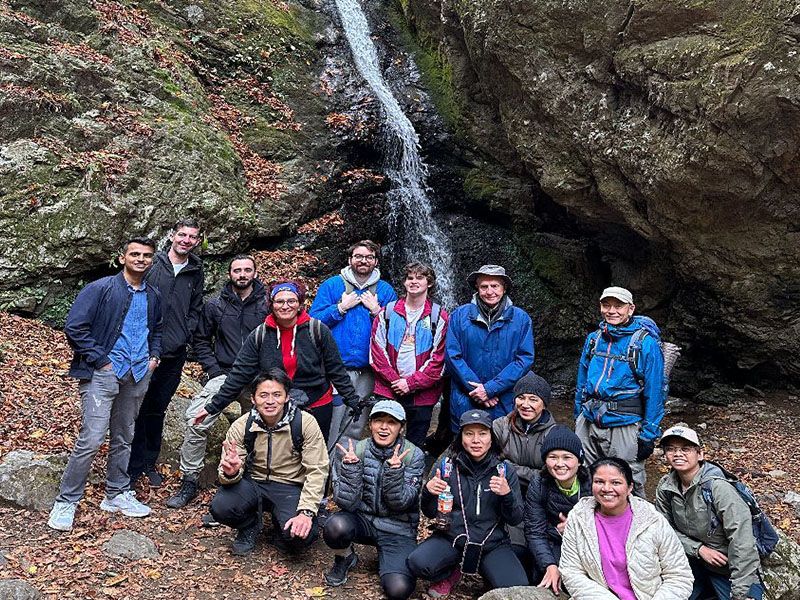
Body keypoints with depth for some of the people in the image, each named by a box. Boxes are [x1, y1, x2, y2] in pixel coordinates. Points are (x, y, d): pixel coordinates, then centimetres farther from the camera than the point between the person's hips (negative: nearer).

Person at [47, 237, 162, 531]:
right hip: (104, 373, -6)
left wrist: (154, 356, 12)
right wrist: (99, 360, -13)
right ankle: (65, 502, 4)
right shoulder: (100, 288, -7)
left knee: (123, 438, 15)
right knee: (92, 438, -10)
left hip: (138, 375, 6)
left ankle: (117, 494, 29)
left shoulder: (153, 296, 11)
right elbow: (74, 327, -13)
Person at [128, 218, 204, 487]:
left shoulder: (195, 272, 8)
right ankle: (133, 467, 13)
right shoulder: (152, 263, -3)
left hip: (174, 354, 3)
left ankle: (149, 463, 29)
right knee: (139, 409, 1)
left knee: (158, 410, 15)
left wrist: (183, 336, 0)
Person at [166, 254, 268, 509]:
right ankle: (189, 481, 1)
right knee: (197, 423, -13)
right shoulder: (215, 305, 4)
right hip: (223, 375, 1)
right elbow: (201, 340, 11)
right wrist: (214, 370, -1)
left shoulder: (267, 304, 0)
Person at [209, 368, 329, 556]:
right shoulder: (241, 426, -9)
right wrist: (231, 473, -31)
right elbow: (229, 475, -5)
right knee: (220, 507, -27)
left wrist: (306, 512, -24)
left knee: (302, 536, -26)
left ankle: (280, 526, 12)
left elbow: (316, 470, -13)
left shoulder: (305, 423, -14)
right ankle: (250, 526, 8)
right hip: (252, 483, 2)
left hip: (290, 487, -1)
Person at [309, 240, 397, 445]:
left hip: (368, 372, 2)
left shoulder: (386, 291, 9)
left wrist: (376, 311, -7)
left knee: (355, 429, 12)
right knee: (332, 428, -4)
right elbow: (314, 320, -2)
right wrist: (341, 307, -9)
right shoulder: (331, 285, 4)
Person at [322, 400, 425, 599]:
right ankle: (345, 558, 4)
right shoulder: (357, 450, -8)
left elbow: (400, 503, -16)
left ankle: (385, 557, 11)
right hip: (363, 520, 2)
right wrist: (351, 465, -29)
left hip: (398, 530, -1)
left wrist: (394, 469, -31)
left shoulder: (413, 455, -10)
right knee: (336, 527, -32)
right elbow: (346, 503, -15)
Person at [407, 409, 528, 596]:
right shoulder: (445, 466, -2)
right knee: (418, 563, -27)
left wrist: (507, 495, -20)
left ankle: (488, 573, 11)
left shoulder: (505, 470, -1)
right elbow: (430, 514, 4)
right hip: (451, 538, 0)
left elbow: (516, 520, 0)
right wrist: (428, 492, -18)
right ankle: (450, 574, 8)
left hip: (493, 544, 0)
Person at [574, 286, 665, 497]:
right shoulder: (594, 339, 8)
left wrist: (649, 434, -9)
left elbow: (655, 391, -8)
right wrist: (578, 418, 16)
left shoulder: (646, 343, -8)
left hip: (624, 426, -5)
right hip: (588, 422, 5)